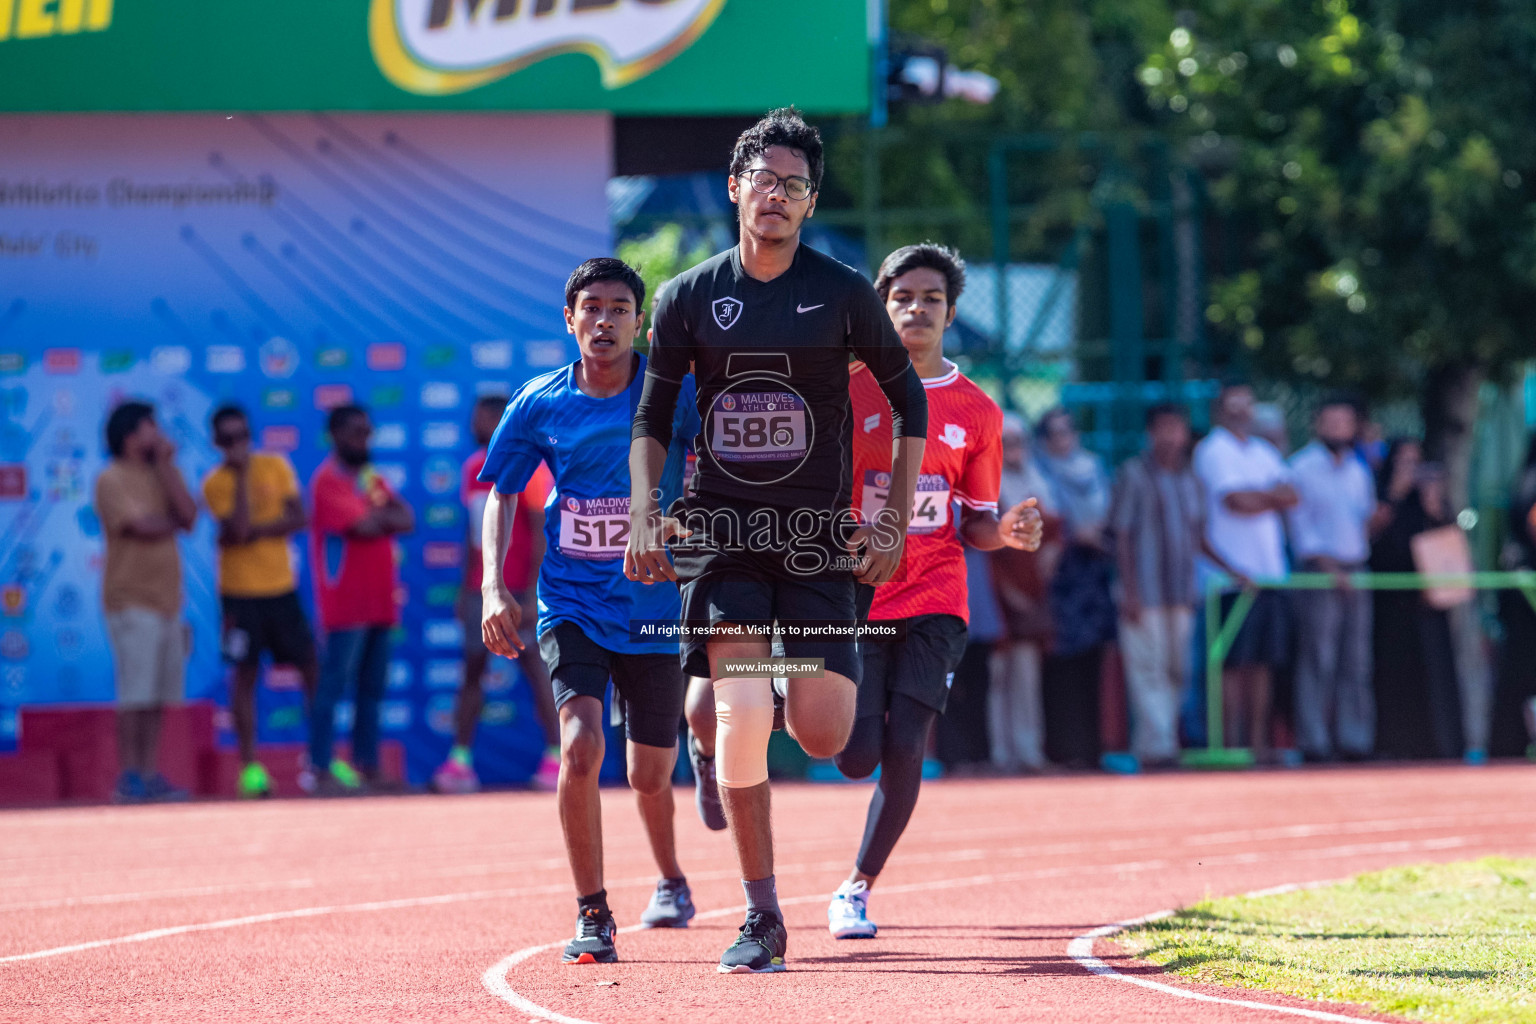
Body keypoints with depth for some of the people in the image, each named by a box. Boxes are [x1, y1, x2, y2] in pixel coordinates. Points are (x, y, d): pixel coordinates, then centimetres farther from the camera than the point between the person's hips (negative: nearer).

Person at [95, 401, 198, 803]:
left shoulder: (161, 474, 14)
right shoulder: (112, 480, -6)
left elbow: (188, 514, -2)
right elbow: (142, 526, -17)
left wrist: (166, 465, -3)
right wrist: (174, 521, 2)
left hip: (166, 600, 7)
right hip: (132, 600, -7)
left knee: (158, 695, 6)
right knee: (136, 694, -8)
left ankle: (150, 774, 10)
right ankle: (129, 777, -4)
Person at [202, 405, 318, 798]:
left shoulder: (276, 466, 4)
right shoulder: (215, 483, -5)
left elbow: (299, 517, -3)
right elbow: (237, 529, -20)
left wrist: (257, 530, -14)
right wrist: (242, 474, -17)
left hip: (281, 586, 3)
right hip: (240, 592, -3)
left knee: (311, 666, 2)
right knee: (245, 674, -3)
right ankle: (250, 767, 1)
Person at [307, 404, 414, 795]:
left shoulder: (373, 479, 18)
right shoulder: (328, 480, -7)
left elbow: (406, 520, 6)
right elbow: (365, 526, -17)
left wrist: (379, 517, -12)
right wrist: (387, 516, 2)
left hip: (380, 601, 8)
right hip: (344, 602, -8)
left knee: (372, 689, 9)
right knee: (333, 686, -8)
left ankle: (368, 769, 12)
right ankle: (320, 770, -8)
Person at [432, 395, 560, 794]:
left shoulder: (528, 466, -9)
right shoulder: (473, 468, 13)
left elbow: (542, 533, -13)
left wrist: (533, 595, -18)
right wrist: (465, 589, 14)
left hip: (520, 591, -7)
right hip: (482, 590, 7)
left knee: (535, 668, -6)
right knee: (472, 669, 3)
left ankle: (555, 759, -3)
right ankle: (459, 760, 4)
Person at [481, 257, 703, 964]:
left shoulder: (675, 395, -9)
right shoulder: (539, 404, -4)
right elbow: (501, 493, 9)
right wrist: (494, 587, -2)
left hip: (655, 608, 0)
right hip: (572, 605, 0)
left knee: (650, 776, 11)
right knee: (581, 746, -23)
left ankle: (670, 880, 45)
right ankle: (591, 916, -10)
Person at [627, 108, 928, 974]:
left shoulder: (844, 294, -1)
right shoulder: (689, 298, 2)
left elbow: (909, 399, 8)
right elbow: (653, 418, 11)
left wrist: (896, 522, 1)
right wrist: (645, 513, -5)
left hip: (818, 535, 0)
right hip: (722, 530, 0)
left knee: (822, 737, -8)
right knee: (741, 721, -15)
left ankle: (821, 671, 32)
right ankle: (762, 918, -2)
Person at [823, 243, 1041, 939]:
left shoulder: (977, 412, 6)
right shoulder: (849, 390, 0)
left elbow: (974, 526, 12)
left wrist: (1006, 531, -9)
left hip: (934, 602, 1)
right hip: (854, 595, -1)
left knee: (904, 749, -10)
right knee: (858, 757, -11)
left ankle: (859, 885, 8)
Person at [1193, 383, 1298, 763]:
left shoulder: (1264, 453, 20)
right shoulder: (1214, 451, -3)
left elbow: (1290, 496, 9)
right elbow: (1235, 501, -14)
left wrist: (1257, 497, -8)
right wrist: (1272, 496, 1)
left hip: (1269, 570, 7)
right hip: (1234, 571, -7)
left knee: (1262, 661, 7)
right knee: (1235, 660, -8)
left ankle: (1259, 741, 9)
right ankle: (1232, 741, -7)